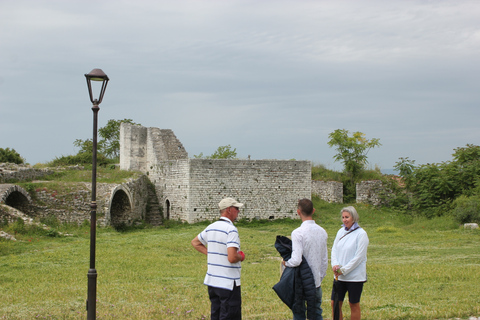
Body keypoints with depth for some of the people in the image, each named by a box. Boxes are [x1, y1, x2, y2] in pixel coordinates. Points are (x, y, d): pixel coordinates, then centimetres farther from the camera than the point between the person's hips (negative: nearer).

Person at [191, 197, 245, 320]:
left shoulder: (211, 228, 8)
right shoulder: (231, 230, -17)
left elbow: (195, 242, 25)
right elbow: (232, 258, -25)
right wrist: (241, 257, -4)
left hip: (212, 281, 8)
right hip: (228, 283, -8)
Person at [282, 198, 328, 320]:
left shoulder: (298, 233, -17)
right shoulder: (322, 232, 3)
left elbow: (296, 260, -25)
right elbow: (325, 260, 11)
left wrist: (286, 263, -5)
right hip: (316, 282, 5)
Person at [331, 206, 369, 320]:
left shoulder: (361, 234, -11)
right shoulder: (341, 231, 7)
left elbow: (359, 257, -13)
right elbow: (334, 249, 9)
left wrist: (344, 270, -14)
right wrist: (335, 265, -9)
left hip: (354, 276, -5)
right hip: (339, 276, 5)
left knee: (354, 305, 6)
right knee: (335, 303, 5)